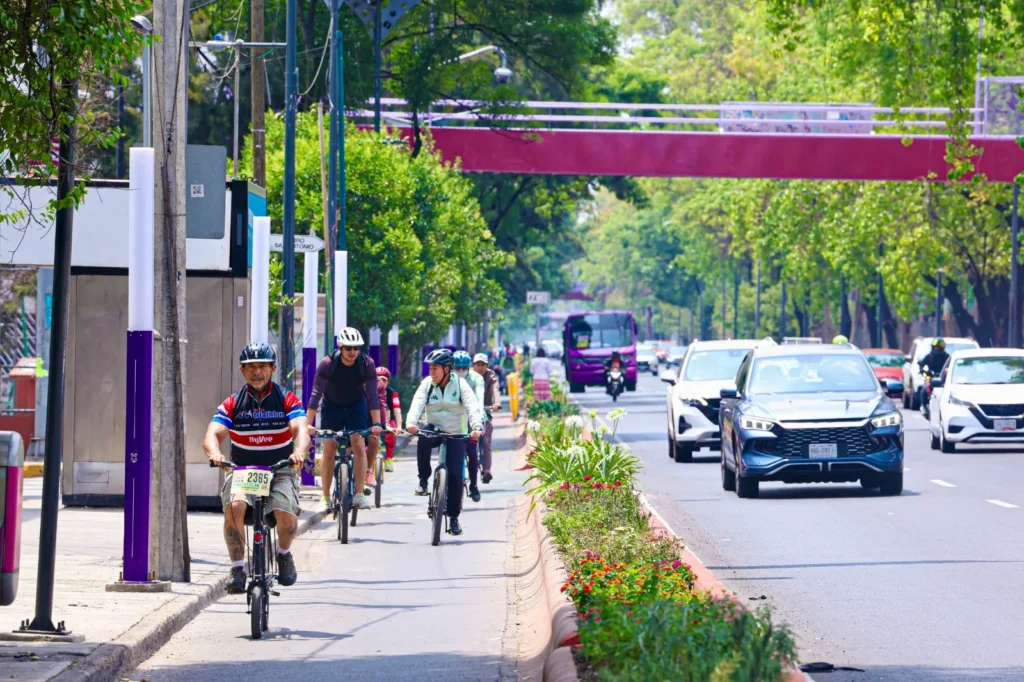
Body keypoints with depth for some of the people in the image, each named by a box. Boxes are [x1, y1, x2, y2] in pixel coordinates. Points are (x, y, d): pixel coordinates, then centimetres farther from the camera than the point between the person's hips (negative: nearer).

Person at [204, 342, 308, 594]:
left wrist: (299, 450, -40)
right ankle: (238, 569, -19)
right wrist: (214, 452, -35)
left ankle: (284, 554, 6)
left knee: (286, 514, -28)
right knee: (234, 507, -31)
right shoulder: (232, 404, 2)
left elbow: (300, 429, -16)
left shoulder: (287, 400, 0)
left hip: (279, 471, -1)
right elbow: (213, 434, -10)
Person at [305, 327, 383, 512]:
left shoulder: (367, 364, -23)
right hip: (332, 407, 0)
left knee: (359, 447, -14)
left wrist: (376, 423, -31)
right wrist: (308, 423, -35)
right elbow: (316, 393, -28)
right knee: (329, 450, -4)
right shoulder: (328, 364, -26)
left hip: (356, 407, 0)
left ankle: (359, 495, -12)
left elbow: (373, 395, -23)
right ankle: (326, 498, 1)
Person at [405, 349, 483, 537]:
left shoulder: (460, 384, -7)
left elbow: (472, 406, -19)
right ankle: (423, 480, -16)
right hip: (434, 429, 1)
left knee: (455, 475, -10)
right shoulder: (427, 384, -3)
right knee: (423, 439, -36)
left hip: (456, 434, -1)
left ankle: (454, 518, 4)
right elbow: (417, 403, -18)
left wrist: (476, 427, -38)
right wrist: (411, 422, -39)